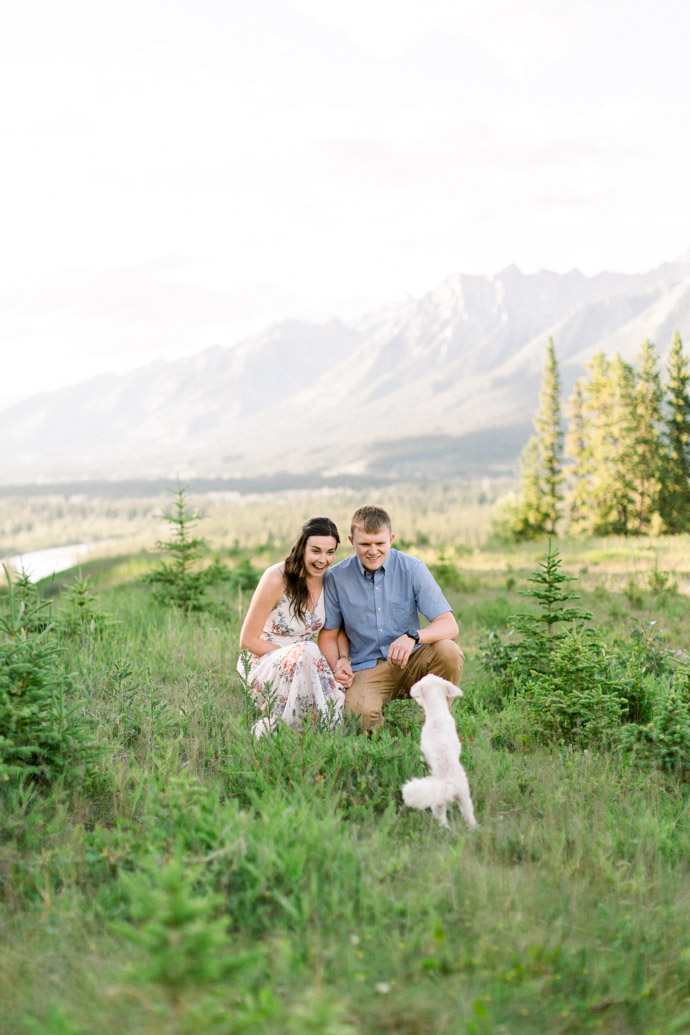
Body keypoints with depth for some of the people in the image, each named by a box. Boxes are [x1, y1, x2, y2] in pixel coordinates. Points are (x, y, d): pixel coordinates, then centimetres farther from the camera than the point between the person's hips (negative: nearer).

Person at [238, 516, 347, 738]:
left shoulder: (328, 580, 0)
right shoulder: (276, 578, -17)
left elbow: (338, 630, 7)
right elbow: (248, 641, -13)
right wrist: (293, 656, -21)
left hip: (302, 669, 6)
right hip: (263, 667, -6)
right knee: (307, 651, -36)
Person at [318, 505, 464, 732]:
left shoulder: (412, 568, -5)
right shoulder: (335, 578, -1)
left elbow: (449, 626, -11)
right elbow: (328, 635, 10)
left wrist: (413, 636, -31)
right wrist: (337, 666, -11)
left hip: (410, 662, 1)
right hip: (366, 668, -1)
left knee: (448, 651, -30)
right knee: (360, 713, -34)